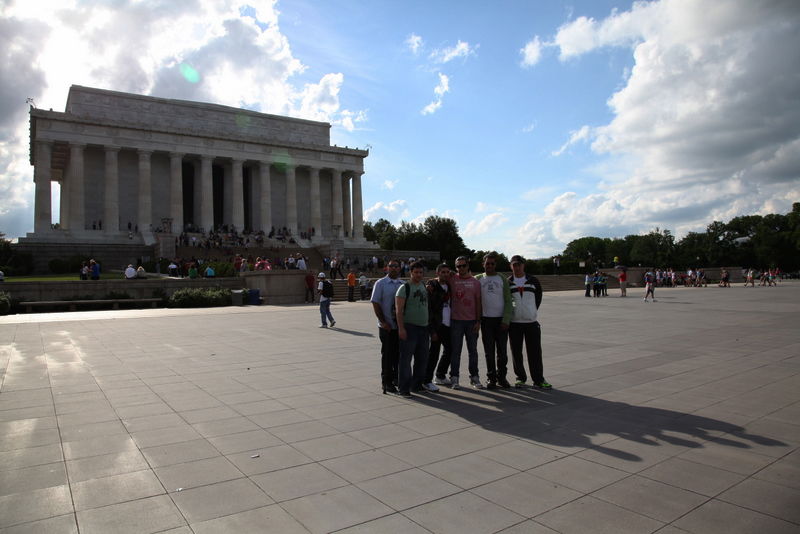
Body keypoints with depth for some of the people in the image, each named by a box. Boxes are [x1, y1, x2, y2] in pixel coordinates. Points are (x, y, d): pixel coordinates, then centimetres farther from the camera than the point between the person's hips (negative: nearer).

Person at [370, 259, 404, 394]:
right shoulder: (380, 283, -4)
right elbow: (375, 304, -8)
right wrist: (383, 322, -13)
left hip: (401, 326, 4)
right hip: (387, 327, -4)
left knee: (399, 354, 11)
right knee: (387, 355, 2)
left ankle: (397, 378, 28)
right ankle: (387, 382, 13)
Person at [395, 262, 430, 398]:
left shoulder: (424, 286, 14)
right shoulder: (404, 288, -8)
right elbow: (399, 310, -13)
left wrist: (429, 326, 19)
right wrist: (401, 328, -20)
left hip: (423, 327, 7)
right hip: (409, 327, -7)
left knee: (422, 358, 12)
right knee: (406, 358, -6)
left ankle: (416, 384, 25)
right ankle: (403, 388, 1)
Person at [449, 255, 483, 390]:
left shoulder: (475, 282, 5)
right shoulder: (452, 280, 2)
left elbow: (478, 302, 5)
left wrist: (478, 321, 0)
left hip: (472, 321, 2)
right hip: (456, 320, -2)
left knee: (473, 350, 9)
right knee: (455, 351, 2)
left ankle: (474, 377, 18)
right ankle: (454, 378, 9)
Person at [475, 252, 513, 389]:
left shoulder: (503, 279, 6)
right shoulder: (478, 279, 6)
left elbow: (508, 301, 1)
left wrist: (506, 320, -7)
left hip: (501, 320, 0)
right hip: (486, 320, 0)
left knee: (502, 351, 3)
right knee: (489, 351, 3)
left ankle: (501, 377, 15)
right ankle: (491, 378, 12)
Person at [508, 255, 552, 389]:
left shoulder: (533, 281, 5)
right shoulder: (508, 283, 1)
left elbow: (538, 298, 14)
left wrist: (532, 311, 9)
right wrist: (508, 315, 4)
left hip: (532, 322, 1)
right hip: (514, 323, 0)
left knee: (535, 352, 2)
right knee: (516, 353, 5)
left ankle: (538, 380, 10)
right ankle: (520, 378, 19)